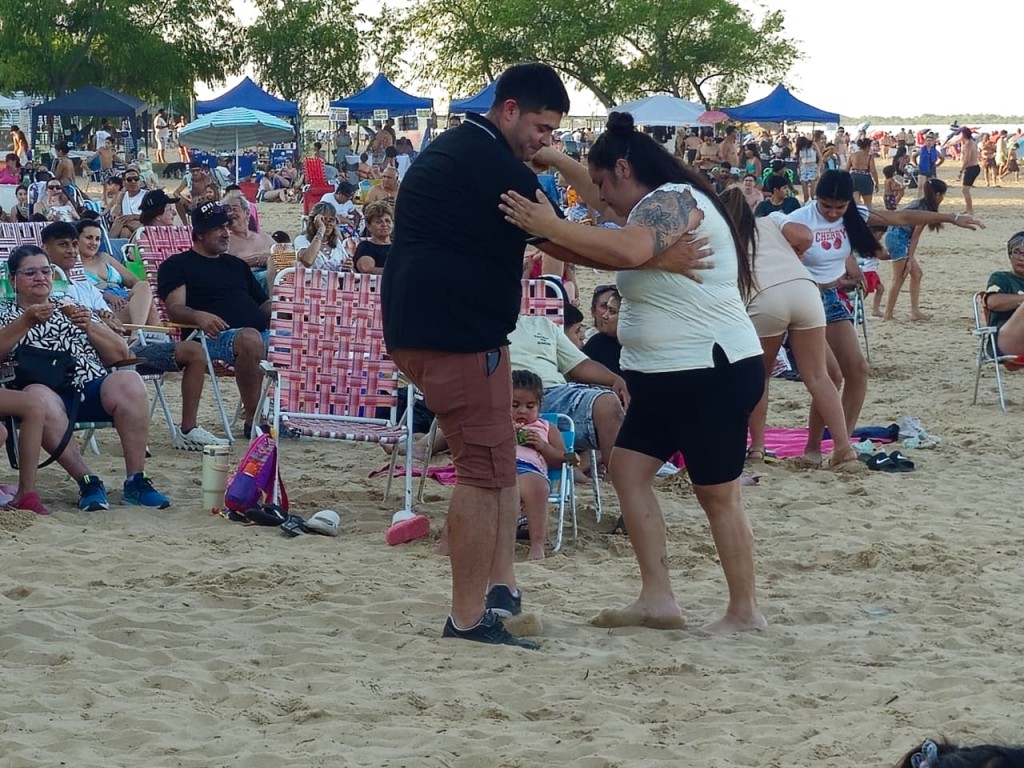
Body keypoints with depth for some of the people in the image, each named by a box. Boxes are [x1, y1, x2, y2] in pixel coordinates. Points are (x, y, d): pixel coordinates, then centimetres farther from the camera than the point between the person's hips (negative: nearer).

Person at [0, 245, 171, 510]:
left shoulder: (73, 309, 28)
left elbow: (120, 354, 20)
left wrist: (89, 327, 4)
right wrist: (26, 322, -10)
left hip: (93, 389, 3)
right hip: (48, 391, -3)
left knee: (129, 382, -30)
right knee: (40, 398, -39)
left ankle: (136, 481, -28)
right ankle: (87, 482, -33)